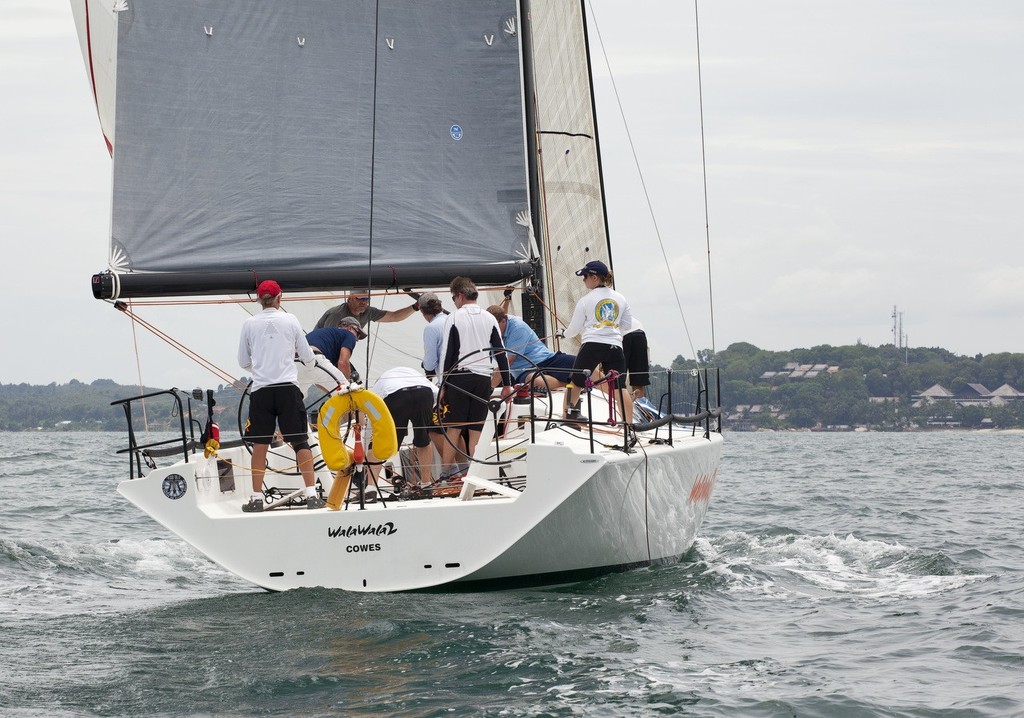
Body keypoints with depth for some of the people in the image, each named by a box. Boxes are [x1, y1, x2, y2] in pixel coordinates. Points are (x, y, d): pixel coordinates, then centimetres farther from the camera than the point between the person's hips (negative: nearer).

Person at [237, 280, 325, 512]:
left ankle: (257, 497, 3)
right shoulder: (290, 320, 3)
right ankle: (311, 495, -1)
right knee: (300, 442, 3)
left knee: (260, 444, 5)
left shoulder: (249, 324, 4)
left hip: (261, 390, 1)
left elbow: (243, 362, 12)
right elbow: (308, 357, 10)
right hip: (288, 388, -1)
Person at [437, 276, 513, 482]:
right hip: (484, 377, 3)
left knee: (453, 426, 2)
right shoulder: (489, 319, 8)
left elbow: (448, 354, -5)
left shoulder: (454, 318, -3)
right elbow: (501, 353, 8)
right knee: (476, 428, 6)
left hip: (460, 375, -3)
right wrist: (507, 384, 11)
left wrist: (444, 385, -1)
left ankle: (447, 470, 2)